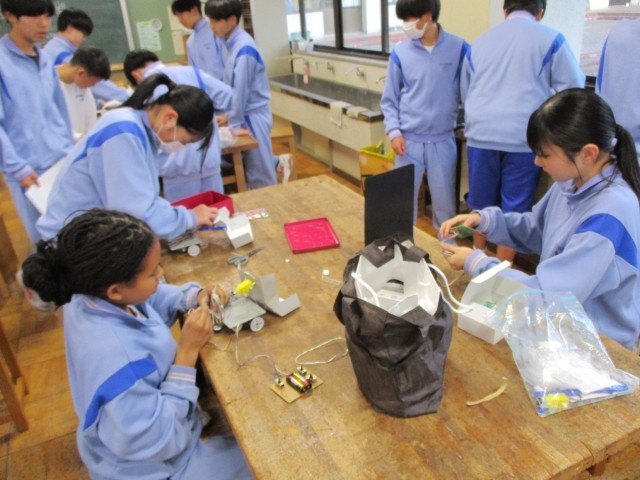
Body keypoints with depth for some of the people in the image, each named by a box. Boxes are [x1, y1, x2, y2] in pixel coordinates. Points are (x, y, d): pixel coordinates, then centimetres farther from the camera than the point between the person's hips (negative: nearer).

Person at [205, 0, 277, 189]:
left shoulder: (244, 48, -22)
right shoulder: (233, 43, 5)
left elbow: (241, 89, -19)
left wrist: (234, 122, -12)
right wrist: (229, 114, 13)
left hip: (252, 116, -8)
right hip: (244, 114, 9)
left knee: (260, 176, 3)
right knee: (251, 167, 17)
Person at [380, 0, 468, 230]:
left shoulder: (459, 48, -3)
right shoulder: (400, 53, -2)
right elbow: (389, 99, 3)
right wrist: (394, 132, -7)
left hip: (443, 140, 0)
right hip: (409, 139, 1)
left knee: (445, 198, 11)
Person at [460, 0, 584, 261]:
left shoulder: (479, 42, 15)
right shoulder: (550, 39, 2)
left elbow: (465, 93, 24)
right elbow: (572, 88, 3)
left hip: (481, 134, 4)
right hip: (523, 138, -3)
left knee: (481, 203, 15)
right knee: (514, 209, 6)